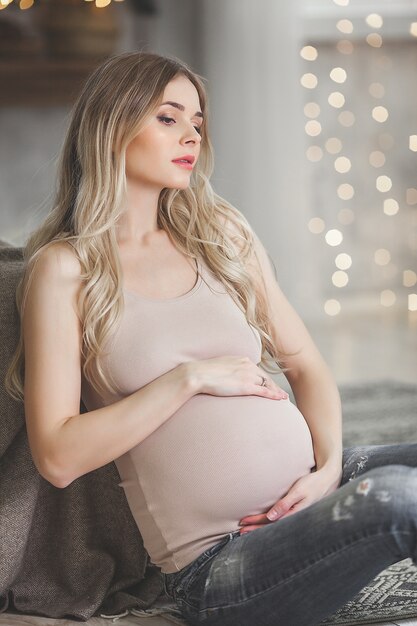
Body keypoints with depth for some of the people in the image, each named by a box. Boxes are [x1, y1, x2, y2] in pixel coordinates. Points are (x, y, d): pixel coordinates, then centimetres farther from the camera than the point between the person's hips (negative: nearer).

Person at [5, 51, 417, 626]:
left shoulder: (222, 233, 14)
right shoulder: (65, 268, -1)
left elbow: (305, 364, 16)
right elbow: (57, 457, -9)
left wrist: (328, 466, -3)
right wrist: (191, 377, -12)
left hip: (310, 486, 6)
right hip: (219, 563, -5)